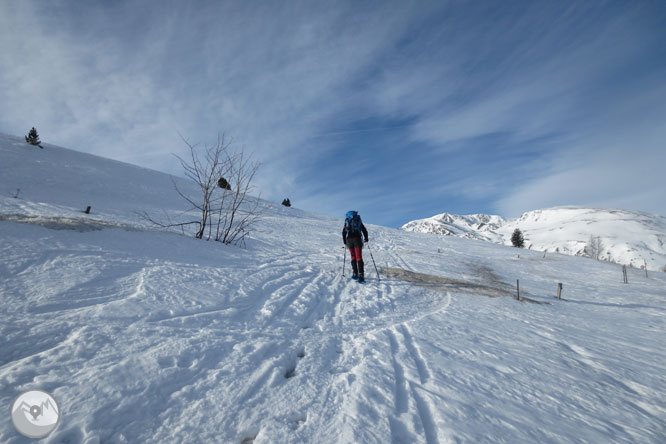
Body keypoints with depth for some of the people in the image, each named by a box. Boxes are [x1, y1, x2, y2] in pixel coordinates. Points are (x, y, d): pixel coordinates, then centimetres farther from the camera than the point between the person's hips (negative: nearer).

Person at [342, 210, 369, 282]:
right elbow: (364, 231, 14)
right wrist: (366, 238, 28)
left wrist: (344, 242, 22)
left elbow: (343, 232, 13)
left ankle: (355, 274, 12)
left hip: (349, 239, 1)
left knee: (353, 257, 13)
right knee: (359, 258, -5)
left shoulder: (347, 221, 17)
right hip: (357, 239, -1)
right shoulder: (359, 221, 16)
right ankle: (360, 275, -16)